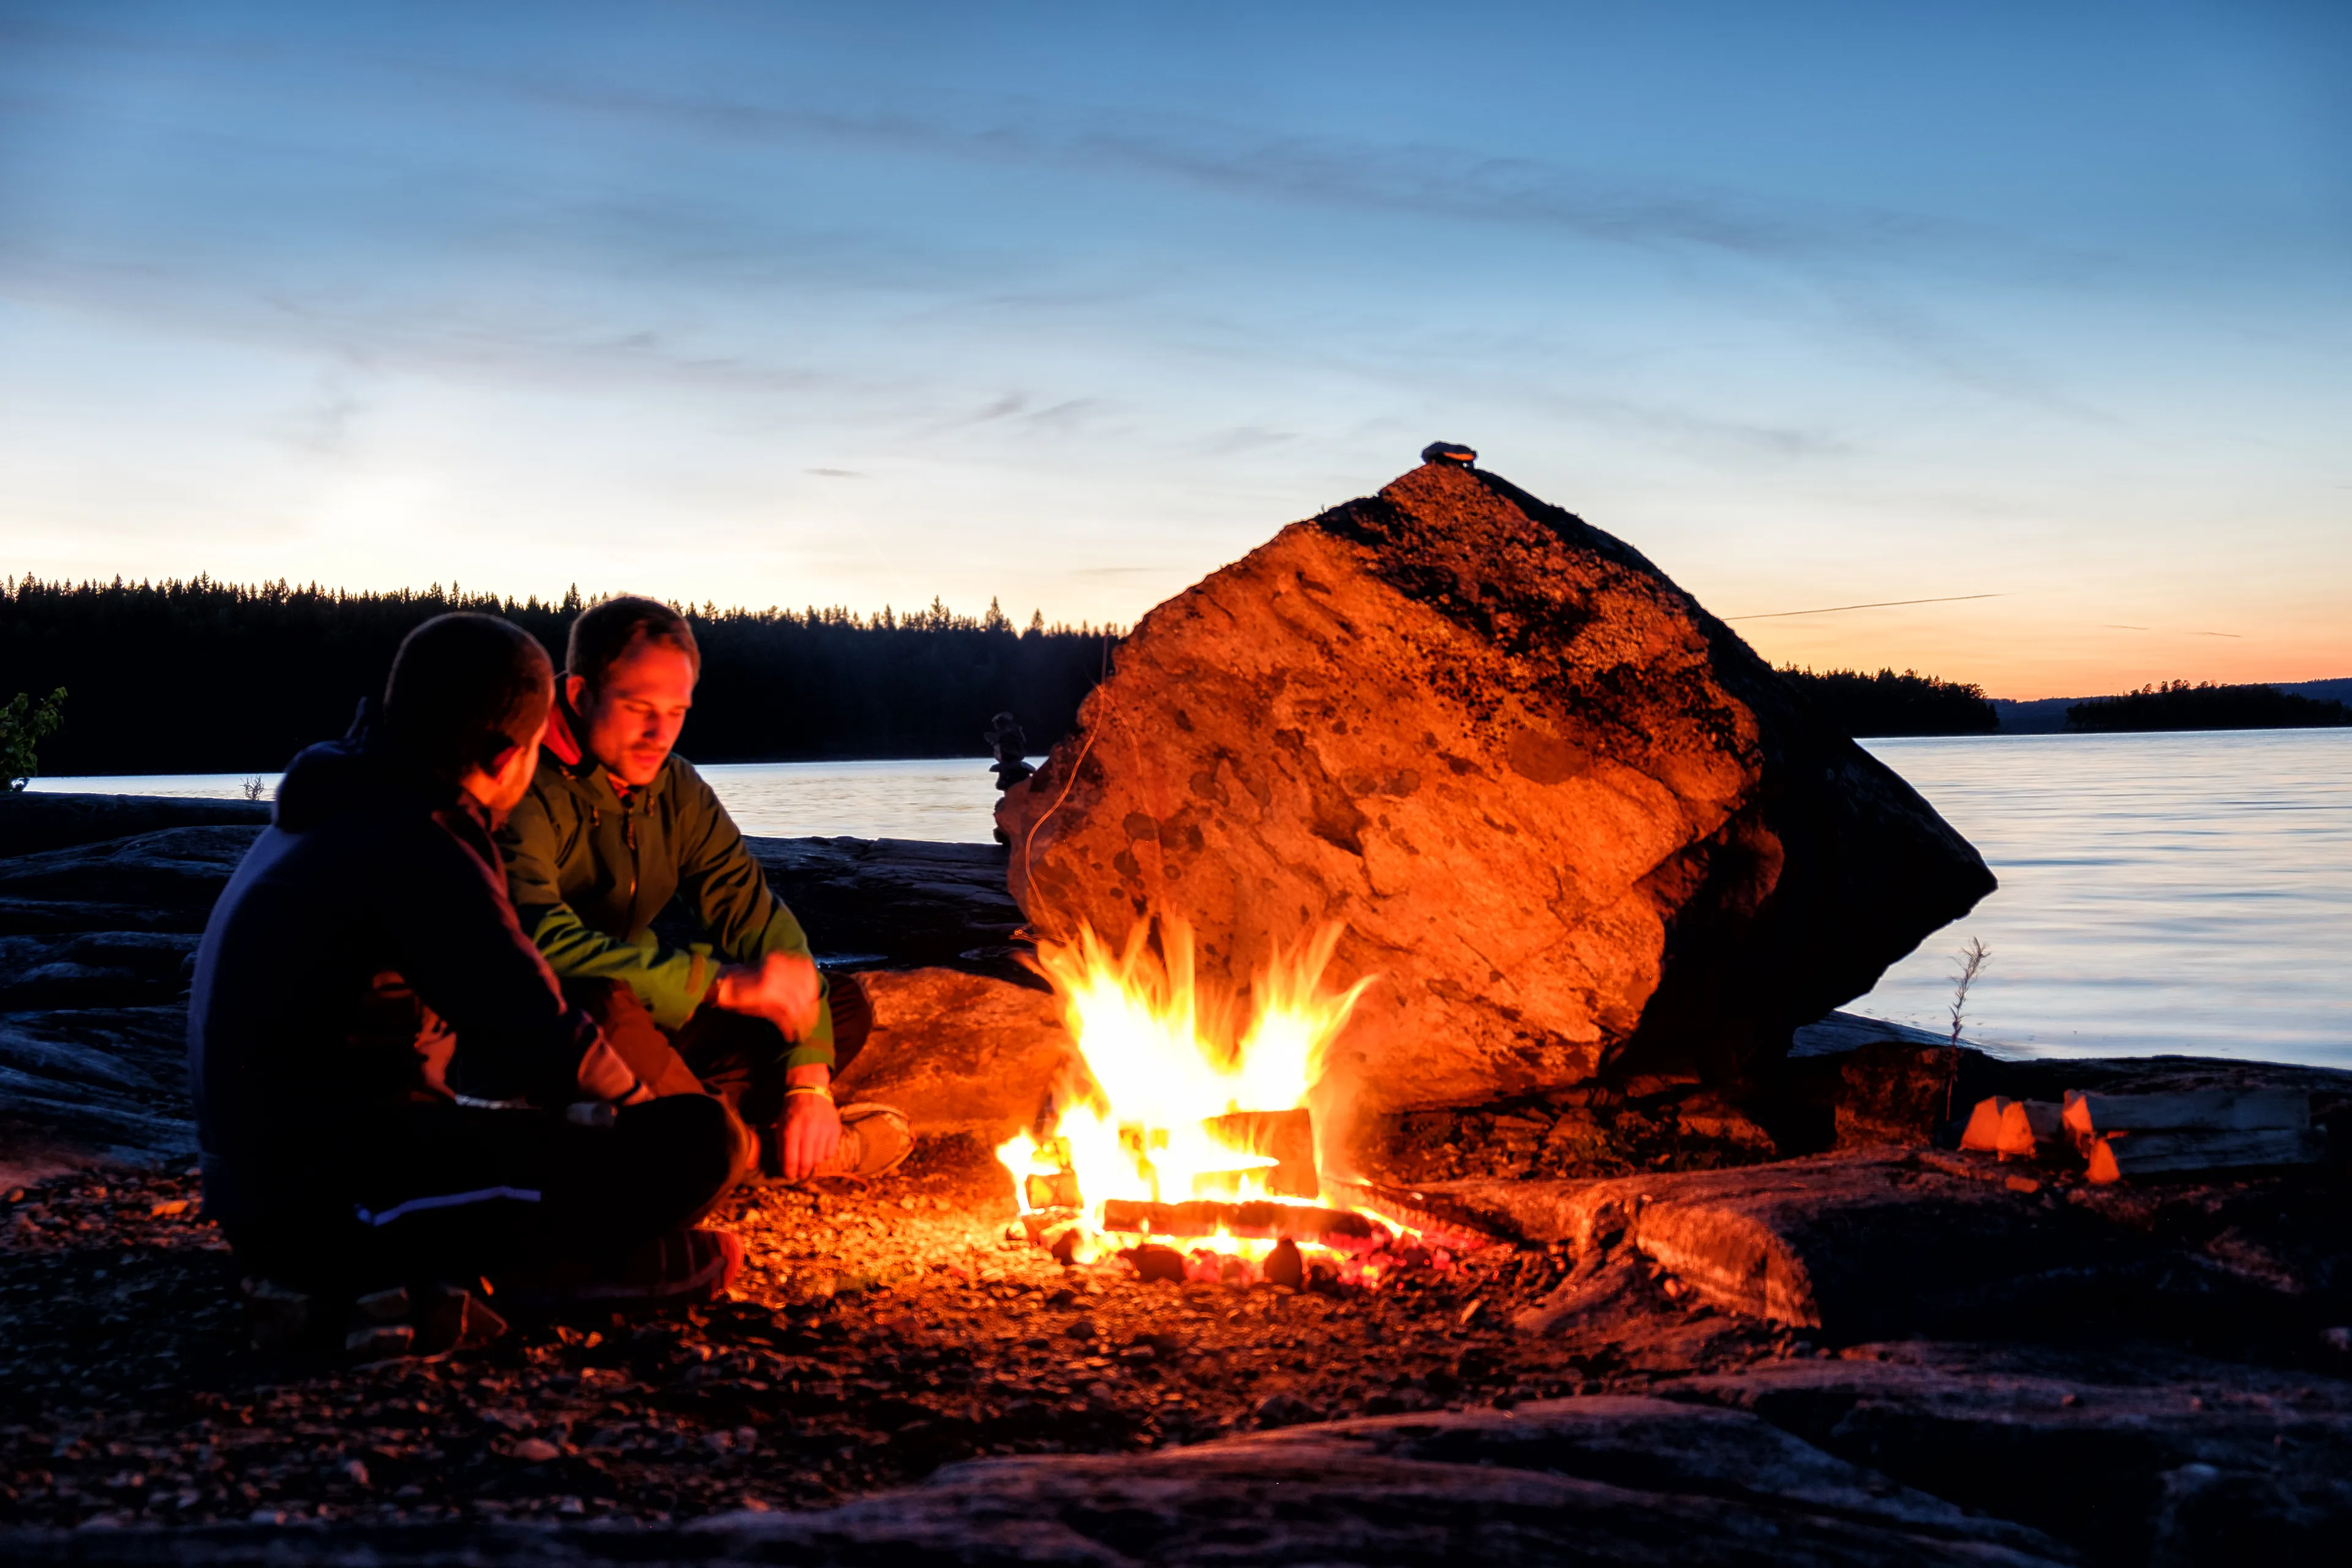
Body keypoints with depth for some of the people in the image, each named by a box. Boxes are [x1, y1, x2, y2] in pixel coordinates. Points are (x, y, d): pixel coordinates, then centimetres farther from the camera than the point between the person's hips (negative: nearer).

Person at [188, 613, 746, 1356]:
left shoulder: (329, 814, 14)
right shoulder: (418, 852, -16)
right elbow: (549, 1043, -17)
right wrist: (636, 1105, 3)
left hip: (263, 1187, 10)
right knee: (696, 1146, -17)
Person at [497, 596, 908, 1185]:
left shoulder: (676, 789, 3)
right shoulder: (529, 794, -20)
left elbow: (757, 916, 0)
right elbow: (545, 946, -35)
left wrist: (809, 1084, -12)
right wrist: (724, 982, -34)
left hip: (634, 1027, 8)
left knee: (843, 1005, 3)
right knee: (601, 1004, -40)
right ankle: (748, 1146, -15)